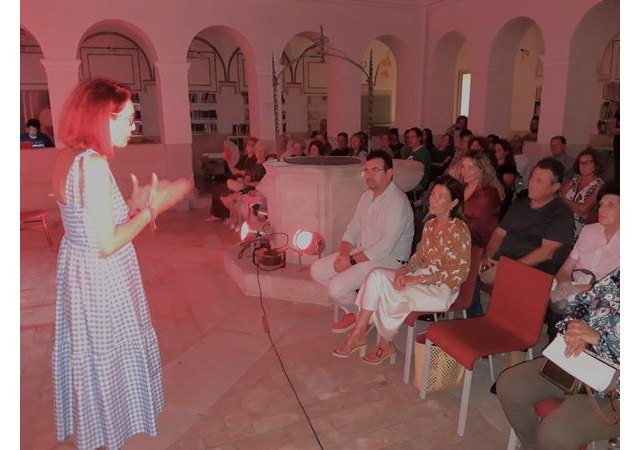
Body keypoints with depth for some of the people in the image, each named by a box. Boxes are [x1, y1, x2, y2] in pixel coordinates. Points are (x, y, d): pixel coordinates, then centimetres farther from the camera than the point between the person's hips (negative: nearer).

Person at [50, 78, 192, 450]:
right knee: (109, 359, 10)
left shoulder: (68, 158, 4)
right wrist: (153, 208, -17)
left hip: (78, 268, 9)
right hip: (102, 279, -9)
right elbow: (107, 244, -26)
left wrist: (136, 203, 8)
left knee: (90, 355, 25)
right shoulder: (94, 164, -25)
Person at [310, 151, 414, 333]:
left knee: (337, 287, -23)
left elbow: (384, 248, -24)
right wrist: (344, 254, -7)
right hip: (360, 252, 9)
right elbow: (352, 229, 11)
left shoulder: (397, 202, -20)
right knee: (317, 270, 0)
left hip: (388, 260, -9)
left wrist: (351, 260, -20)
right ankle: (351, 311, 12)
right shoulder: (367, 196, 9)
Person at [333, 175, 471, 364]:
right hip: (421, 279, 7)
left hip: (441, 289, -7)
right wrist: (404, 270, -9)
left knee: (383, 294, -21)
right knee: (376, 275, -16)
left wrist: (415, 280, -19)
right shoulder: (430, 223, 8)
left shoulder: (458, 230, -16)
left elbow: (458, 274, -18)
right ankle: (358, 334, -14)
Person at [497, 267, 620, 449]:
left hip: (612, 391, -7)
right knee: (508, 385, -2)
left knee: (553, 435, -26)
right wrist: (574, 327, -12)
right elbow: (582, 302, 10)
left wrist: (599, 338, -27)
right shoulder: (618, 275, 0)